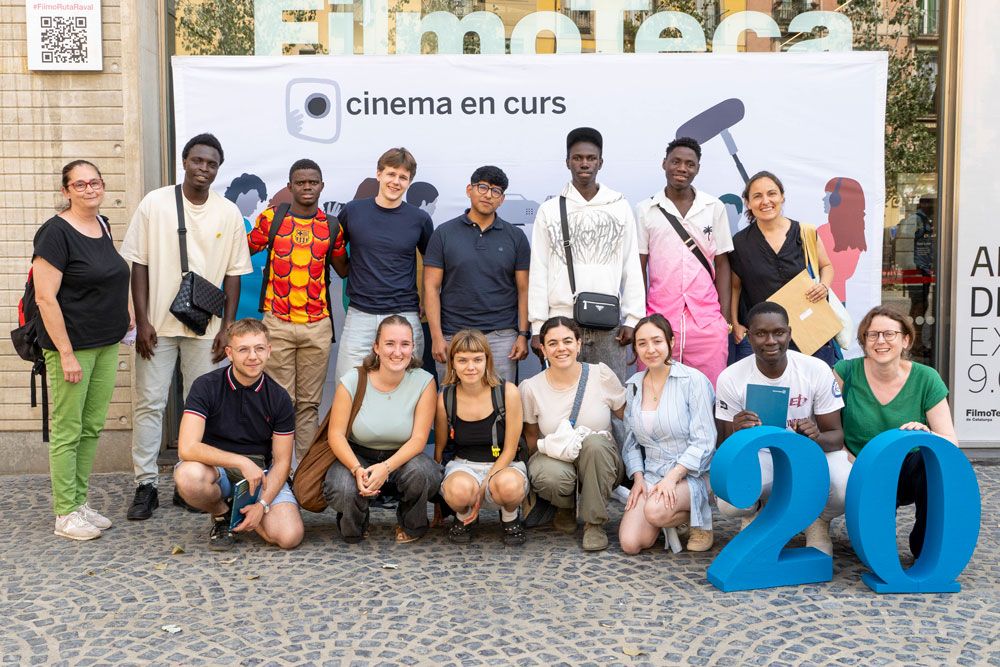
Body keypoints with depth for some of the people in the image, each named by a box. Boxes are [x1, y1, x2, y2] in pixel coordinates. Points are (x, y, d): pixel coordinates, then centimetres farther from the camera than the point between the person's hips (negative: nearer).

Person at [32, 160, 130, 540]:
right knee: (67, 431, 1)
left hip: (107, 345, 8)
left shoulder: (102, 225, 9)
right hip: (71, 345, -7)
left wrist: (125, 317, 16)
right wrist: (66, 353, -18)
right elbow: (46, 298, -17)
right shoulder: (56, 233, -14)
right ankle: (65, 515, 11)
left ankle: (80, 502, 24)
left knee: (92, 428, 13)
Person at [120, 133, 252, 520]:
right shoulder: (155, 203, -1)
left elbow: (234, 273, 5)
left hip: (206, 326, 1)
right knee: (149, 403, 1)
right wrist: (142, 320, -6)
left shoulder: (229, 213, 3)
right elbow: (138, 264, -1)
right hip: (157, 323, -1)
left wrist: (227, 327, 0)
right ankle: (145, 485, 9)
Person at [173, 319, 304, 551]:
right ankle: (222, 514, -2)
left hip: (260, 473, 2)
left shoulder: (279, 398, -4)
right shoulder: (206, 386, -11)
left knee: (290, 536, -23)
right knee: (189, 475, -38)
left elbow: (281, 462, -2)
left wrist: (262, 504, -16)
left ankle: (239, 512, 10)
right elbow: (187, 448, -22)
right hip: (216, 469, -1)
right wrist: (242, 462, -27)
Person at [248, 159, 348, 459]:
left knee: (309, 403, 6)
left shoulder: (332, 227, 8)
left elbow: (343, 269, 18)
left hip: (318, 325, 2)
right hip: (278, 322, -1)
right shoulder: (271, 218, 3)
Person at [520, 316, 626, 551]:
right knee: (552, 476, -36)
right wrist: (548, 446, -9)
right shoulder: (531, 387, -4)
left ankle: (595, 523, -17)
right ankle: (566, 507, 4)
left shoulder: (601, 375, -5)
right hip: (554, 459, 0)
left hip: (598, 463, 0)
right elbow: (531, 437, 7)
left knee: (594, 442, -35)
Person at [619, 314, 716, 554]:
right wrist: (638, 478, -3)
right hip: (651, 474, 5)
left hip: (692, 474, -4)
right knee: (630, 544, -15)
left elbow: (703, 441, -12)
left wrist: (673, 477, -20)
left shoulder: (693, 380, -8)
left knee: (655, 511, -34)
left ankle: (701, 520, -1)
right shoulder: (633, 386, 8)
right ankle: (669, 518, 17)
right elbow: (631, 441, 12)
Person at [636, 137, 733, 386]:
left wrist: (726, 316, 3)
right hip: (659, 319, -1)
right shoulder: (645, 210, 6)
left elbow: (722, 264, 10)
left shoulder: (714, 208, 9)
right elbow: (639, 268, 7)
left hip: (707, 321, 1)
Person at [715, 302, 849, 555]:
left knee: (846, 491, -33)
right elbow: (729, 446, -6)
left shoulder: (817, 370, -13)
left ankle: (819, 522, 6)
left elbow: (836, 437, -8)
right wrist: (738, 435, -32)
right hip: (757, 456, 0)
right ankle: (756, 515, 9)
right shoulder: (730, 379, -13)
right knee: (729, 502, -33)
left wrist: (817, 438, -34)